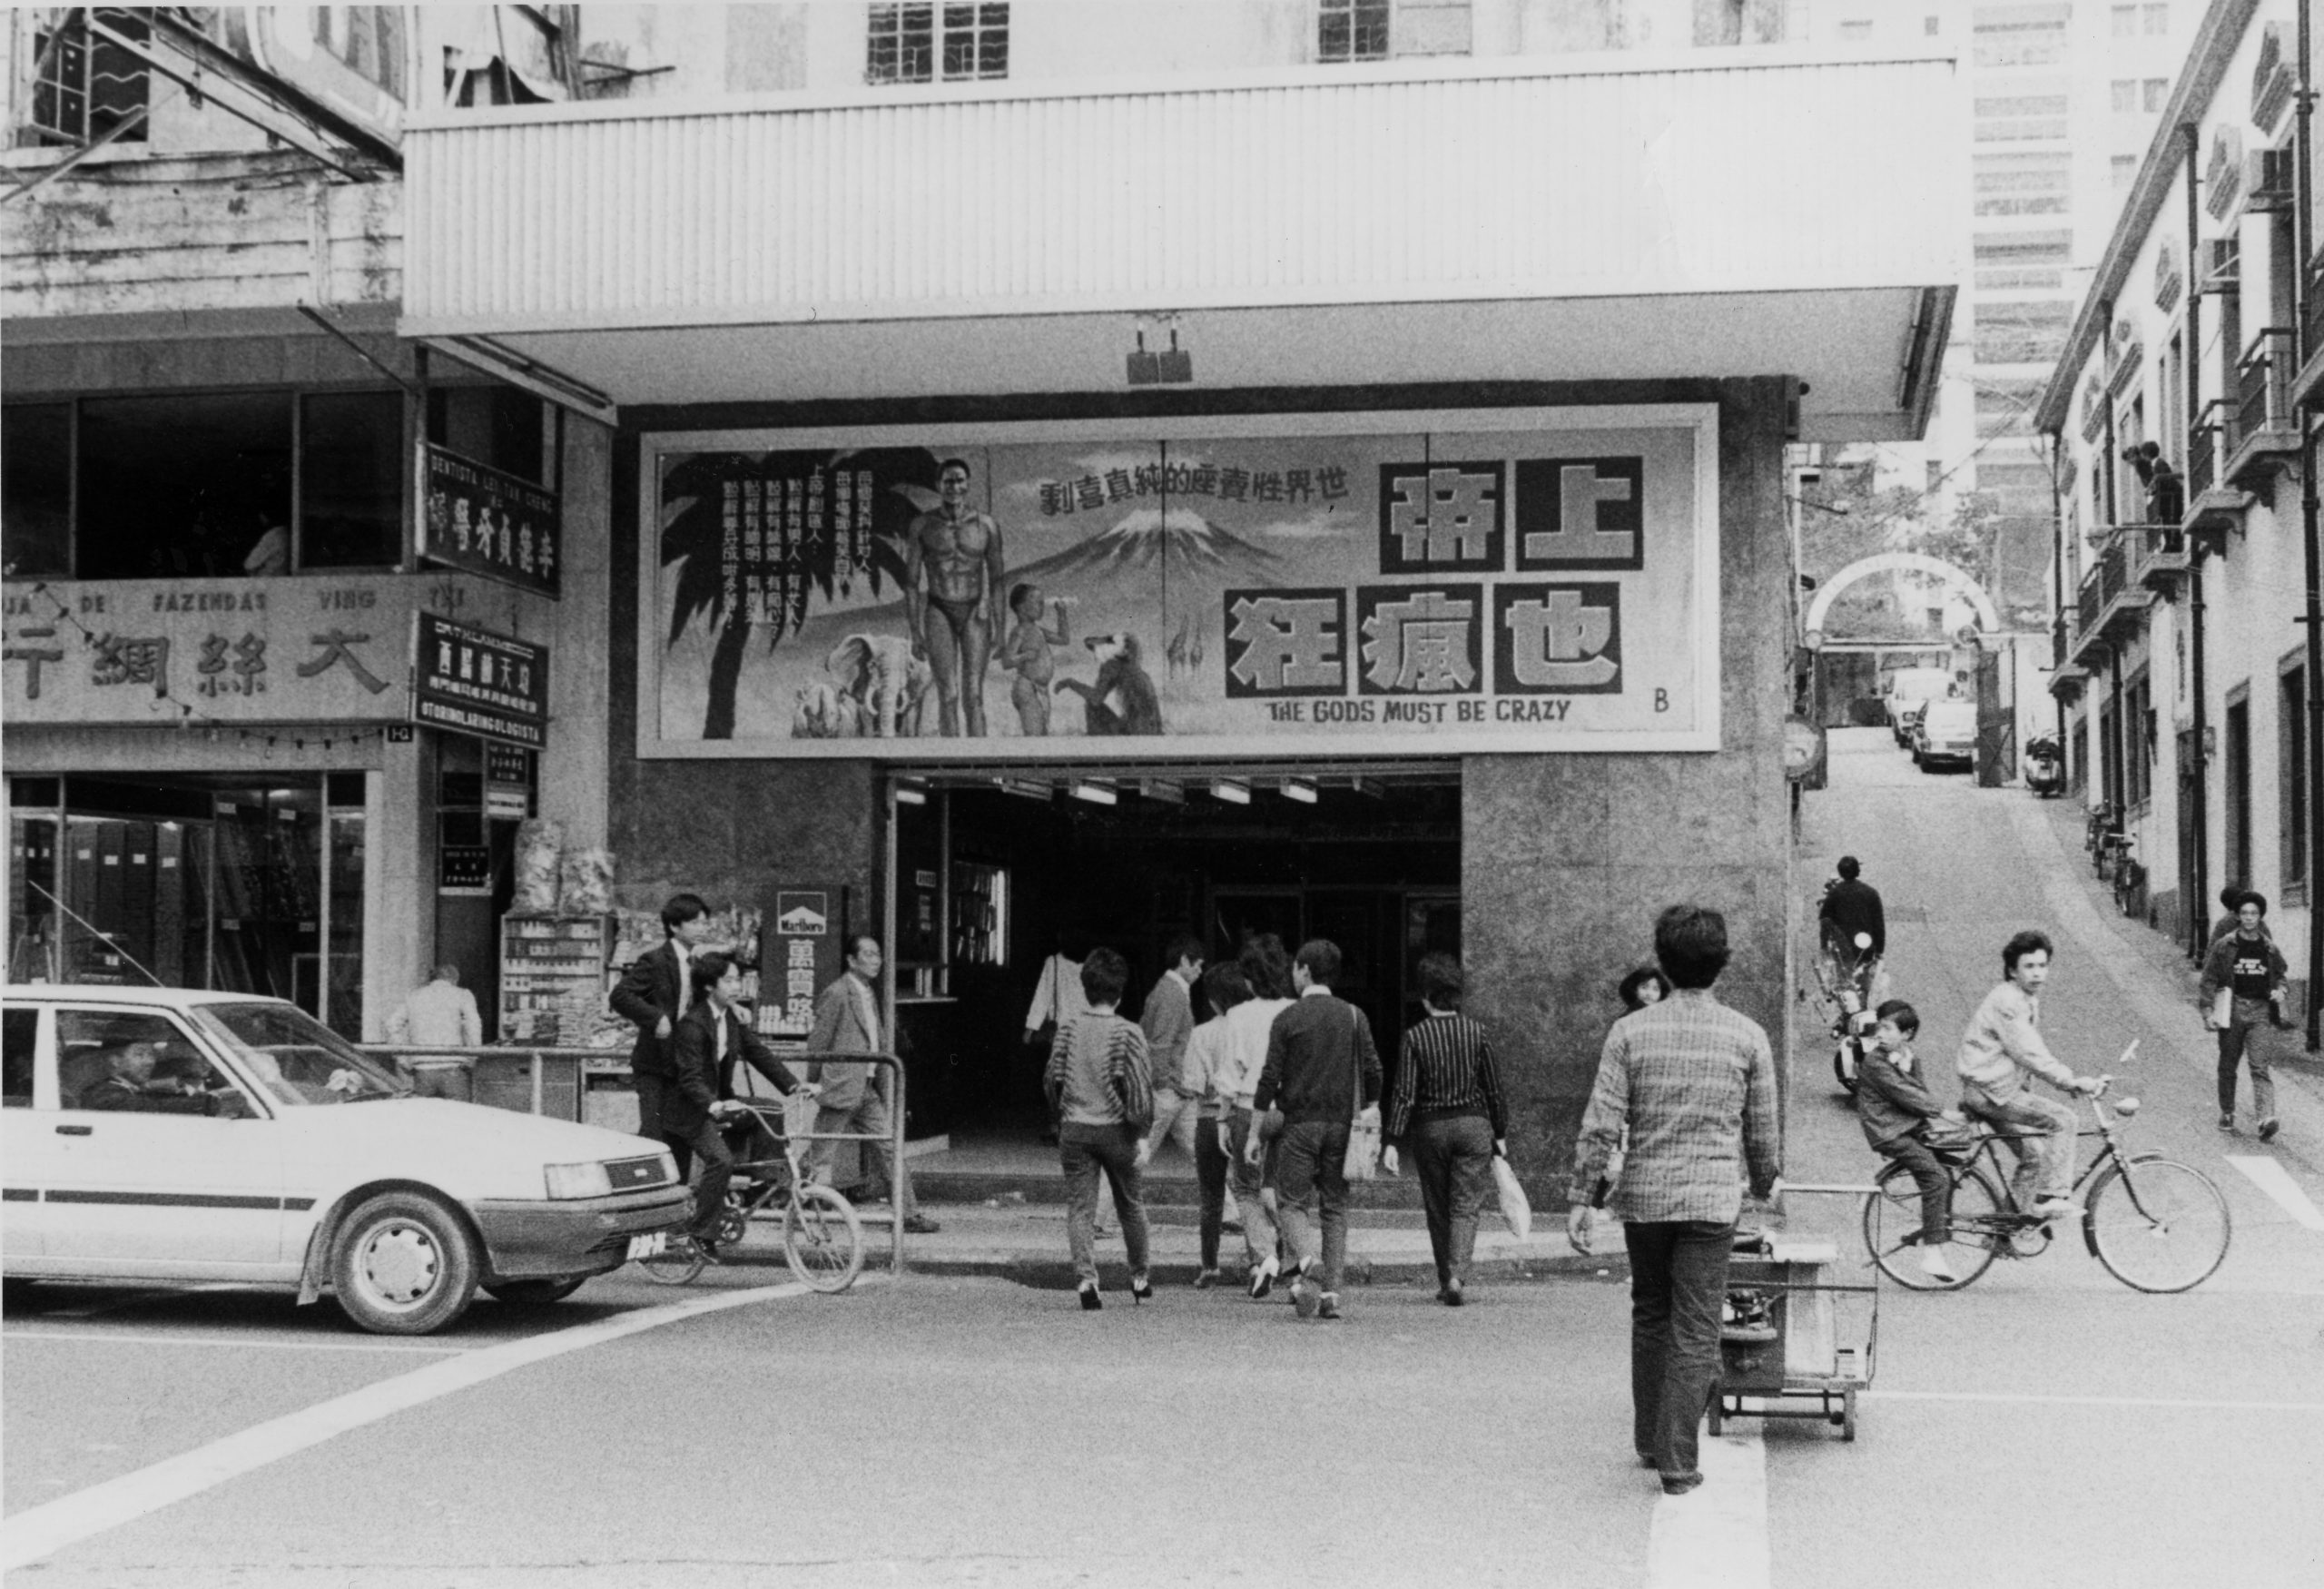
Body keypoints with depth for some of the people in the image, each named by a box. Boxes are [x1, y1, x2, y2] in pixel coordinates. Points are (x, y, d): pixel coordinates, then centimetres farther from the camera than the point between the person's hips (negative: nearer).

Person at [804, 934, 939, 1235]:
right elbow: (817, 1044, -12)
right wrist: (812, 1085, -10)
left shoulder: (869, 993, 15)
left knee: (890, 1149, 7)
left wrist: (887, 1086, 14)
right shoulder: (836, 994, -13)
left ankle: (908, 1215, 10)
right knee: (820, 1159, -2)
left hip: (867, 1091, 8)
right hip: (840, 1089, -8)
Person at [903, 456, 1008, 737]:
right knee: (948, 696, -5)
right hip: (939, 612, 0)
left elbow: (997, 577, 7)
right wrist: (915, 632, -2)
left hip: (976, 612, 0)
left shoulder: (986, 525, 0)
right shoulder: (922, 525, -1)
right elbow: (911, 580, 2)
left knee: (974, 695, -8)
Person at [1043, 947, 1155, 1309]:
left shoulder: (1068, 1030, 2)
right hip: (1115, 1129, -1)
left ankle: (1086, 1278, -15)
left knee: (1079, 1207, 3)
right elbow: (1137, 1085, -11)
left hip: (1074, 1129, 1)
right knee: (1131, 1205, 15)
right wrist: (1141, 1135, -8)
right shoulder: (1128, 1032, -8)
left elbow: (1052, 1080, 6)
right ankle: (1139, 1279, 27)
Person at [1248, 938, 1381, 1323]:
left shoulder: (1287, 1019, -3)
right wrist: (1370, 1116, 15)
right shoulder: (1354, 1016, 6)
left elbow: (1270, 1078, -4)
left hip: (1300, 1122, -3)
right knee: (1334, 1208, 8)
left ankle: (1307, 1259, -25)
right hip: (1342, 1124, 3)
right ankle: (1331, 1293, 3)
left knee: (1291, 1202, 3)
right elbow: (1373, 1071, 4)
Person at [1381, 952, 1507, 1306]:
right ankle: (1456, 1275, -17)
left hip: (1430, 1127, 0)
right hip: (1473, 1123, 0)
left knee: (1438, 1208, 13)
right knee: (1466, 1205, 2)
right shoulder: (1475, 1032, -3)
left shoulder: (1415, 1036, -8)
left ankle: (1446, 1280, 20)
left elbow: (1405, 1094, -11)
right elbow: (1493, 1088, 2)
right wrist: (1500, 1134, 12)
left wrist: (1392, 1142, -9)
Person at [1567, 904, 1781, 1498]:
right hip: (1712, 1201, -2)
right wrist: (1763, 1186, 22)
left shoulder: (1630, 1032, -2)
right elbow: (1763, 1131, 4)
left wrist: (1580, 1198, 0)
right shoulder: (1747, 1036, -2)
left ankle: (1649, 1441, 27)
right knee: (1695, 1332, 1)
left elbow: (1600, 1124, -5)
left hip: (1643, 1197, 2)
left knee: (1649, 1317, 18)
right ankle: (1676, 1462, -1)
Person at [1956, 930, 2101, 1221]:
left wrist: (2070, 1080, 7)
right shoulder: (2007, 1002, -19)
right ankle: (2051, 1197, -13)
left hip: (2005, 1087, 10)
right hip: (1991, 1090, -10)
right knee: (2062, 1119, -15)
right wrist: (2072, 1081, -25)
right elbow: (2029, 1054, -25)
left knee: (2034, 1152, 8)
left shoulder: (2029, 1000, 14)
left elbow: (2035, 1052, 18)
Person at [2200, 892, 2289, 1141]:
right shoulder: (2224, 945, -1)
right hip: (2232, 1008, 0)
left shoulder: (2269, 949, 7)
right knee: (2228, 1065, 9)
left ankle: (2266, 1118, -20)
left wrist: (2278, 991, 1)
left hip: (2260, 1011, 0)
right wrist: (2208, 1011, -8)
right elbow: (2209, 979, -1)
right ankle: (2227, 1113, 24)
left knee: (2260, 1066, -11)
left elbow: (2280, 974, 23)